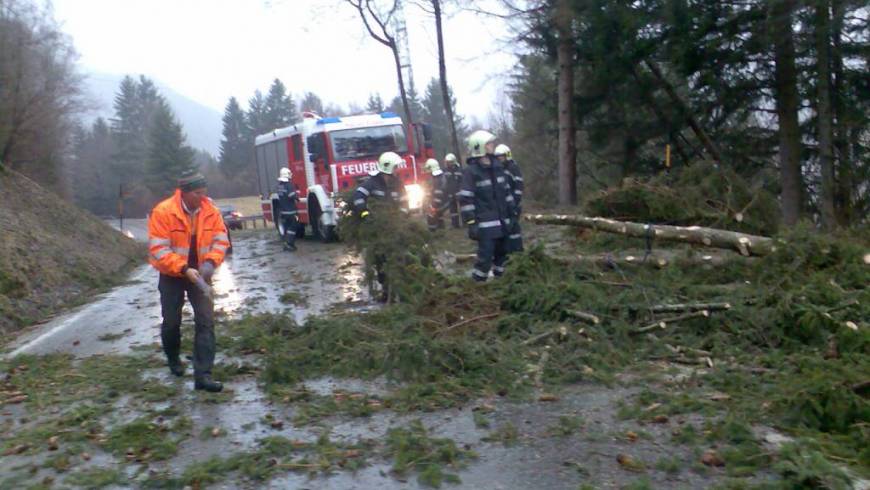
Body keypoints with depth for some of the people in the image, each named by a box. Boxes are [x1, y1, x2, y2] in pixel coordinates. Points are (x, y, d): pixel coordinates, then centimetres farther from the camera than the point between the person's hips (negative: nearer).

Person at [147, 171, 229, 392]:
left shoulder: (211, 210, -9)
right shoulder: (163, 212, -20)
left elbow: (220, 239, -3)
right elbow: (158, 250, -21)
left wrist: (211, 261, -22)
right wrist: (184, 269, -29)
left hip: (199, 274, 2)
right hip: (172, 276, -2)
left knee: (206, 321, -9)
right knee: (171, 322, 12)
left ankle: (203, 374, -8)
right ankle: (173, 358, 43)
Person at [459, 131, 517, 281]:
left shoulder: (497, 166, 9)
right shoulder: (471, 171, -12)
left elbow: (507, 191, 17)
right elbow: (465, 199, -15)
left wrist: (512, 213, 14)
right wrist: (471, 222, -18)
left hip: (502, 221, 7)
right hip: (485, 224, -7)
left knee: (501, 253, 15)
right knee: (485, 257, -9)